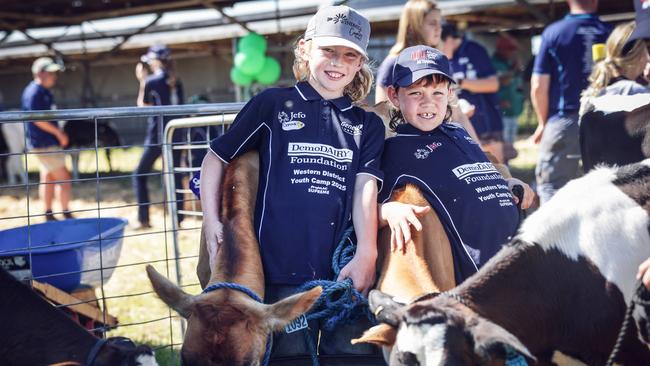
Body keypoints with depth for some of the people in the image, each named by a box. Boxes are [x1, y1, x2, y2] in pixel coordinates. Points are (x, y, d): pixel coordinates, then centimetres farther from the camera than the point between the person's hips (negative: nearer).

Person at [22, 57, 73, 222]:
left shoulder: (45, 92, 14)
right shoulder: (34, 92, -16)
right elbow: (37, 118, -23)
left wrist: (58, 133, 11)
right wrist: (58, 132, -17)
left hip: (48, 143, 10)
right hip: (44, 144, -10)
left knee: (48, 179, 13)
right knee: (64, 179, -7)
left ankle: (49, 215, 20)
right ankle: (67, 215, -2)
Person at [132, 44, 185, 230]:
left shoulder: (151, 81, -8)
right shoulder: (176, 82, 8)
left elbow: (143, 106, 3)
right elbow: (179, 106, 10)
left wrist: (142, 81, 7)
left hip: (157, 137, -5)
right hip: (175, 135, 5)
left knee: (140, 175, 6)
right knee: (174, 176, 8)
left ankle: (144, 219, 1)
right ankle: (178, 218, 4)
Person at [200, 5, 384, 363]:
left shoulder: (367, 125, 15)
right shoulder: (272, 105, 8)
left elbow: (365, 188, 3)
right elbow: (216, 157, 12)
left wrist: (366, 253, -9)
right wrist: (211, 222, 1)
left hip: (345, 269, 2)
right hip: (283, 267, -2)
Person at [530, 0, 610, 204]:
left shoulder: (553, 33, -4)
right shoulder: (609, 34, 0)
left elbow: (538, 86, -4)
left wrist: (543, 123, 10)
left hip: (564, 121, -2)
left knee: (551, 188, 3)